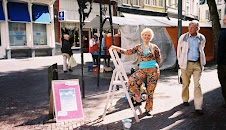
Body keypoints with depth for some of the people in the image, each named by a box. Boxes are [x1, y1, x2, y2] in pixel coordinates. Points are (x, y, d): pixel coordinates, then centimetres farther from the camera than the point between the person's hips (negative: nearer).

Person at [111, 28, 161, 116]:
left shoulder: (154, 47, 4)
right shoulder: (138, 47, 9)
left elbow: (159, 60, 12)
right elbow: (128, 52, -2)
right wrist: (116, 48, -11)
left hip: (154, 70, -1)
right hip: (142, 70, 2)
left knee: (150, 90, 1)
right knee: (132, 81, -23)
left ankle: (148, 109, 16)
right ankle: (138, 100, -6)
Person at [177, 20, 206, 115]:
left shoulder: (202, 38, 5)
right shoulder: (183, 37, 0)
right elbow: (179, 50, 11)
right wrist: (180, 62, 13)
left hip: (197, 64, 1)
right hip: (186, 64, -1)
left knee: (197, 85, -4)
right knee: (186, 83, 8)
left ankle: (198, 107, -2)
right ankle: (185, 99, 32)